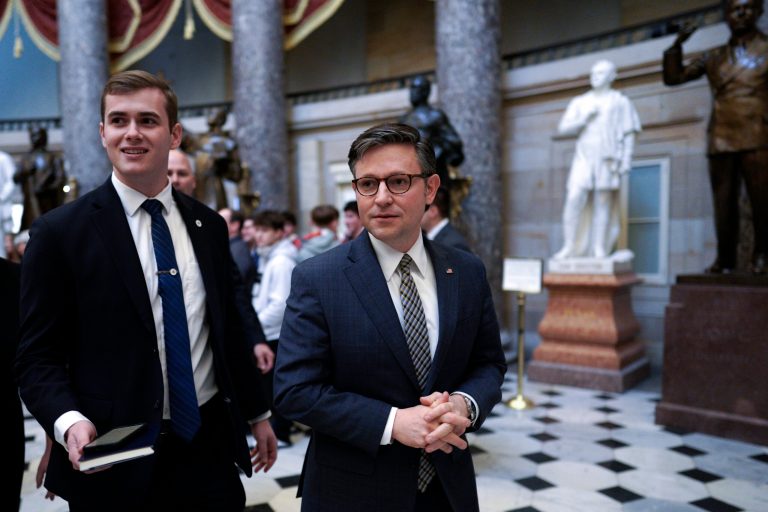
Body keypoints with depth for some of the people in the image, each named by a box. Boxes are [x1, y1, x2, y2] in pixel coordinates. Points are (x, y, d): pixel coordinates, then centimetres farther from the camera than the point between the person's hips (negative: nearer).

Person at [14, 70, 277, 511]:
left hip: (210, 444, 3)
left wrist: (258, 414, 13)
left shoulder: (210, 226, 4)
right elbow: (38, 356, -5)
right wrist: (69, 421, -23)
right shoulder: (61, 231, -7)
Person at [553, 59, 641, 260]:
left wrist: (626, 160, -8)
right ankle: (569, 248, -7)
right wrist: (585, 118, -9)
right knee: (573, 201, -11)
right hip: (583, 158, 2)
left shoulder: (621, 102, 7)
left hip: (608, 160, -2)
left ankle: (600, 250, -1)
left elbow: (629, 133, 3)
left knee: (603, 202, -4)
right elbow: (563, 128, 4)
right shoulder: (579, 102, 14)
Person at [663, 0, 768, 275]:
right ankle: (725, 257, 6)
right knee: (724, 202, 2)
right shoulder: (713, 58, 17)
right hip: (721, 141, 3)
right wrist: (677, 44, 5)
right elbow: (673, 77, 15)